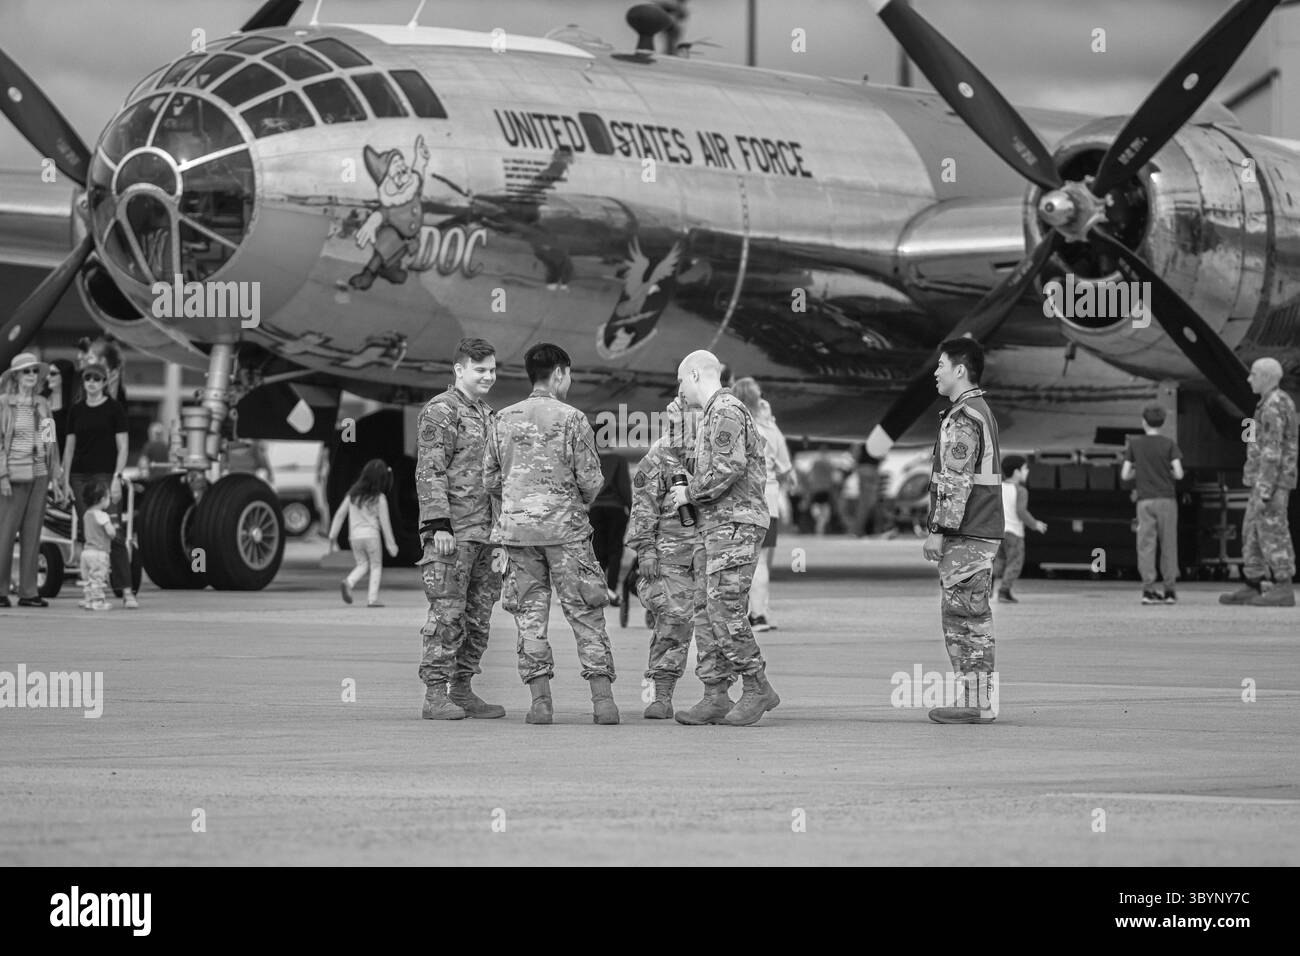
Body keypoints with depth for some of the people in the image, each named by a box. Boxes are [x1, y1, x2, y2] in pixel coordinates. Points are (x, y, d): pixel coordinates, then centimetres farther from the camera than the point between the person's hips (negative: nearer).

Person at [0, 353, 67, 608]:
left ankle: (28, 592, 7)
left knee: (32, 534, 5)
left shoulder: (42, 404, 11)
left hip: (39, 474, 5)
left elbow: (51, 442, 14)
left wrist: (55, 476, 10)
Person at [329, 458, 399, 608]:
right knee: (376, 566, 9)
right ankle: (372, 598, 0)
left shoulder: (353, 494, 4)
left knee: (362, 565, 17)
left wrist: (333, 533, 15)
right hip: (371, 534, -4)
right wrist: (391, 543, 4)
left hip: (354, 536, 4)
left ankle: (348, 582, -12)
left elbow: (340, 513, 7)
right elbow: (384, 522, -5)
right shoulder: (380, 499, -9)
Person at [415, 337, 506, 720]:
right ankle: (435, 695, -9)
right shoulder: (440, 411, -6)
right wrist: (439, 525, -20)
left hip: (486, 531, 8)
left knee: (479, 614, 9)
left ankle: (462, 690, 15)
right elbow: (430, 472, -13)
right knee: (448, 611, -10)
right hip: (453, 531, -8)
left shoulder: (487, 415, 21)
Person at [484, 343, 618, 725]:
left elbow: (490, 478, 7)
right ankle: (602, 698, -2)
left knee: (530, 614, 6)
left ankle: (540, 699, 1)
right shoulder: (571, 419, -6)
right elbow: (590, 479, -6)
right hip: (565, 526, -3)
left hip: (518, 525, 3)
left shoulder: (504, 419, 5)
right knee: (585, 613, 2)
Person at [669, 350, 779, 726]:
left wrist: (690, 492, -9)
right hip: (721, 526, 10)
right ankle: (715, 698, 6)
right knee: (712, 614, 6)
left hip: (734, 525, -10)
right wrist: (691, 490, 15)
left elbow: (729, 469, -20)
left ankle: (758, 688, -7)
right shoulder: (715, 413, 22)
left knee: (726, 612, -12)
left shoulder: (726, 411, -10)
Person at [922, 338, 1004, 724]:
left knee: (964, 615, -8)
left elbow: (956, 482, -20)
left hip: (966, 534, -10)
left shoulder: (962, 418, -14)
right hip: (982, 531, 10)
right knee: (971, 617, 12)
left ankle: (976, 703, -8)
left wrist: (938, 530, -19)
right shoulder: (982, 412, 19)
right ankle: (977, 701, 13)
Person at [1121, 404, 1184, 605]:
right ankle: (1169, 589, 5)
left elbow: (1124, 475, 2)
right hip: (1167, 499, 0)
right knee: (1168, 544, 6)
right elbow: (1179, 473, -7)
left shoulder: (1134, 443, 3)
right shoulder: (1169, 444, 0)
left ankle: (1148, 589, -10)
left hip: (1145, 500, 0)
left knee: (1146, 545, -1)